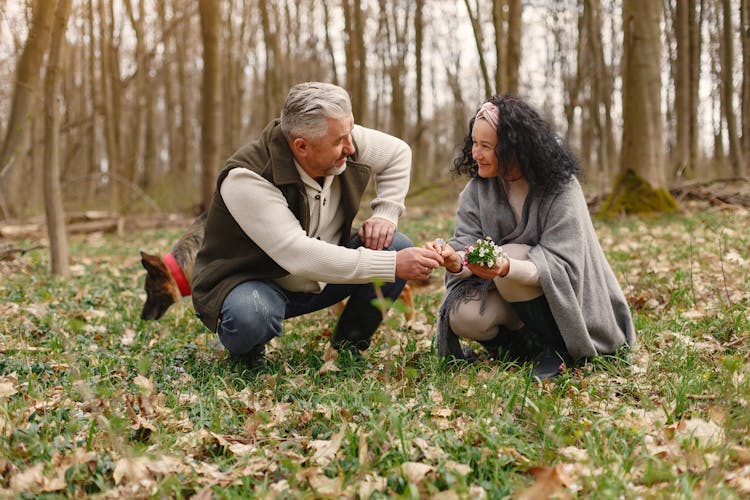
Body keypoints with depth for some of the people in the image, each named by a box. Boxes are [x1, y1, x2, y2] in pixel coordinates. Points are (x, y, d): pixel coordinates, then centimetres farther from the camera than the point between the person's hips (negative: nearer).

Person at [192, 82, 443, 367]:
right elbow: (299, 256, -39)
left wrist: (385, 215, -7)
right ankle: (245, 350, -2)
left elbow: (398, 153, 9)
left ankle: (348, 344, 6)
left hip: (323, 277, 6)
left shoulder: (347, 142, -14)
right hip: (253, 283, -6)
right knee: (251, 317, -40)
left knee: (398, 247, -12)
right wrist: (392, 266, -41)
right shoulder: (246, 179, -32)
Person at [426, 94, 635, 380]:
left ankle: (556, 349, -13)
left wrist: (507, 267, -45)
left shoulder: (560, 187, -18)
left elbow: (562, 264, -26)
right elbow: (467, 246, -13)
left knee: (510, 255, -31)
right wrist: (455, 260, -39)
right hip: (509, 295, 4)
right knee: (464, 316, -27)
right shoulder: (477, 188, -3)